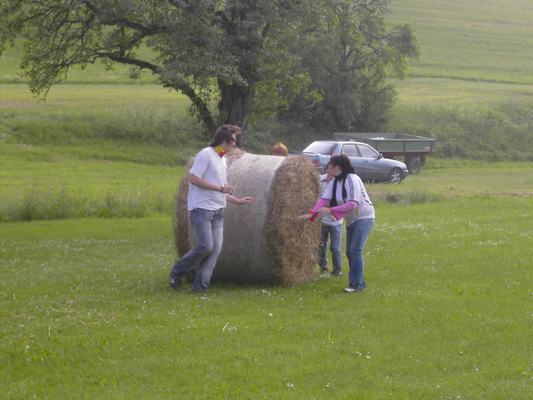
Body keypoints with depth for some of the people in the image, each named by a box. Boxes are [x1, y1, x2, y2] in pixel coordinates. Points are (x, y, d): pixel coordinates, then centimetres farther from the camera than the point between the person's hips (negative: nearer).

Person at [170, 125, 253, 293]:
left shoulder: (223, 159, 19)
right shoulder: (206, 155, -8)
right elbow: (194, 178, -17)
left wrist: (237, 200, 20)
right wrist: (221, 188, -15)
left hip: (218, 210, 8)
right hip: (201, 209, -8)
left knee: (216, 247, -3)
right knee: (206, 246, -15)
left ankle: (200, 285, 1)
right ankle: (177, 272, 4)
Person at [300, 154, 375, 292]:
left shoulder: (352, 180, -21)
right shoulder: (334, 183, 4)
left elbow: (352, 204, -28)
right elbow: (324, 199, -6)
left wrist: (331, 210, -33)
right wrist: (312, 214, -22)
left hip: (364, 217, -9)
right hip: (351, 220, 9)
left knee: (355, 250, -16)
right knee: (350, 252, 8)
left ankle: (357, 284, -13)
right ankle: (359, 282, 17)